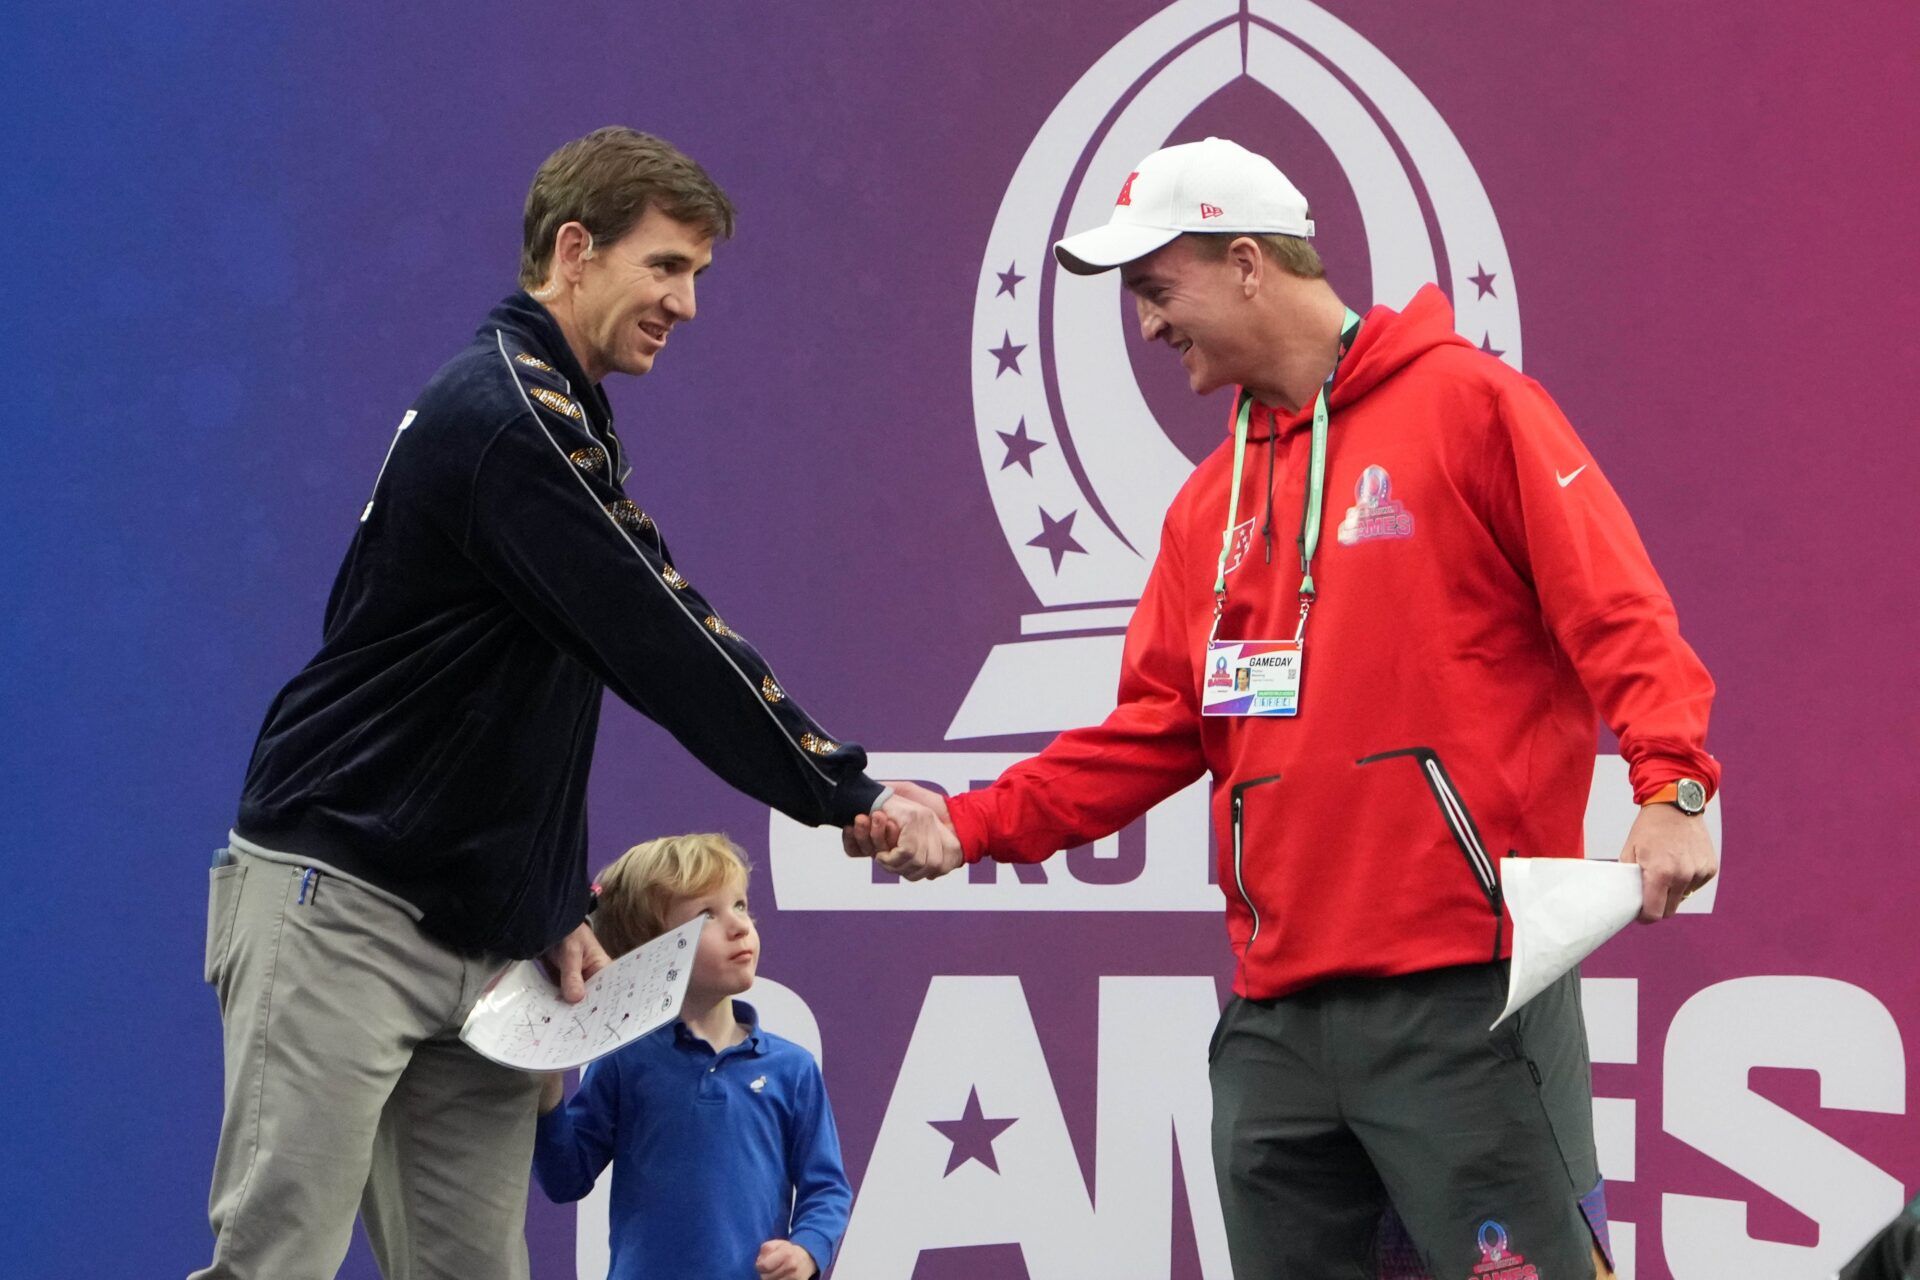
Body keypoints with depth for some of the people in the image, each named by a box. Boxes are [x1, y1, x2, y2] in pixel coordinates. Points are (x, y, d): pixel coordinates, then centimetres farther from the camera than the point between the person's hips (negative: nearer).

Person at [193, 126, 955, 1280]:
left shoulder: (567, 425, 16)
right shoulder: (505, 417, -16)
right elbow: (662, 657, -19)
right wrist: (844, 793, -12)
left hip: (479, 926, 10)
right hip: (340, 901, -10)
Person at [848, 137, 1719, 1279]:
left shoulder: (1467, 402, -1)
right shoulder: (1213, 499, 19)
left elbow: (1617, 610, -8)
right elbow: (1158, 726, 17)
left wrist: (1669, 786, -22)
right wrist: (976, 824, 6)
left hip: (1463, 992, -7)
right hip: (1278, 1013, 7)